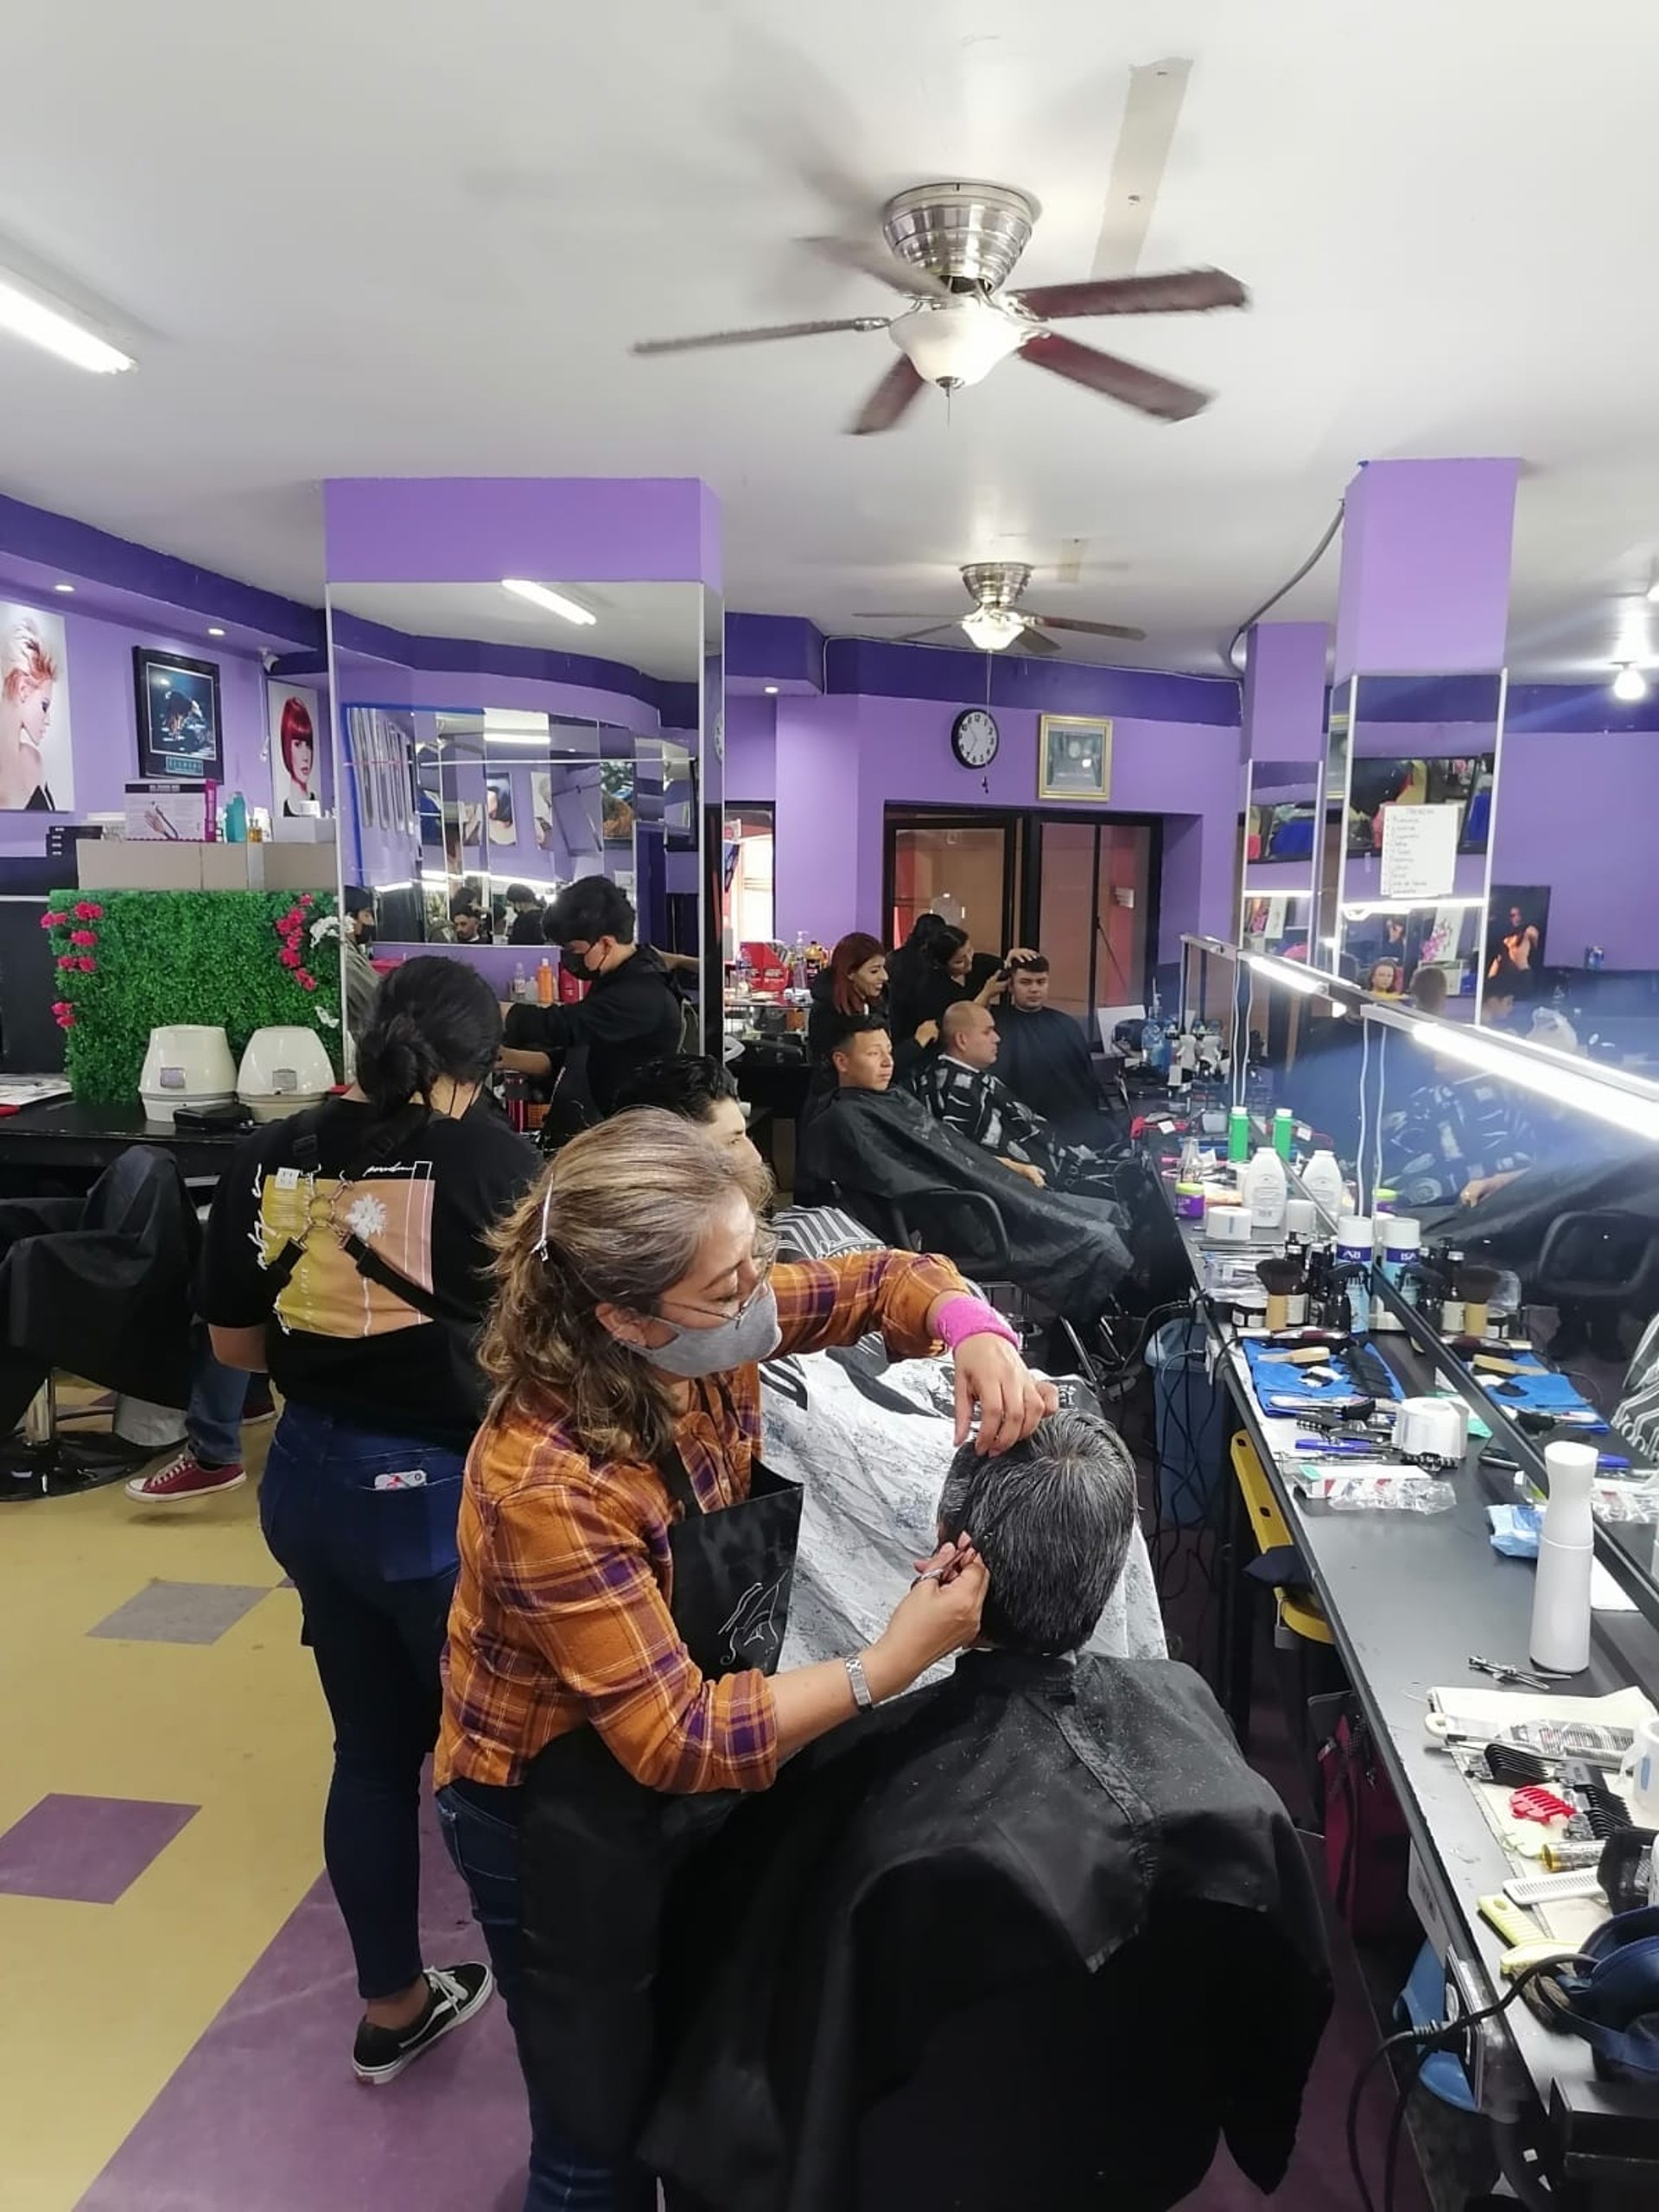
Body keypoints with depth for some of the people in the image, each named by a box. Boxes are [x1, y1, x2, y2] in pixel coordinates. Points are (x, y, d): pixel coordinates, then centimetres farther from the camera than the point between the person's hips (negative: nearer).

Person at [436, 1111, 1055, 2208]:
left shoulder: (710, 1338, -17)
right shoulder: (549, 1485, -36)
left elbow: (887, 1277, -3)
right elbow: (673, 1740, -29)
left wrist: (977, 1336, -24)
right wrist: (890, 1664, -33)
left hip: (687, 1772, 7)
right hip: (558, 1815, -7)